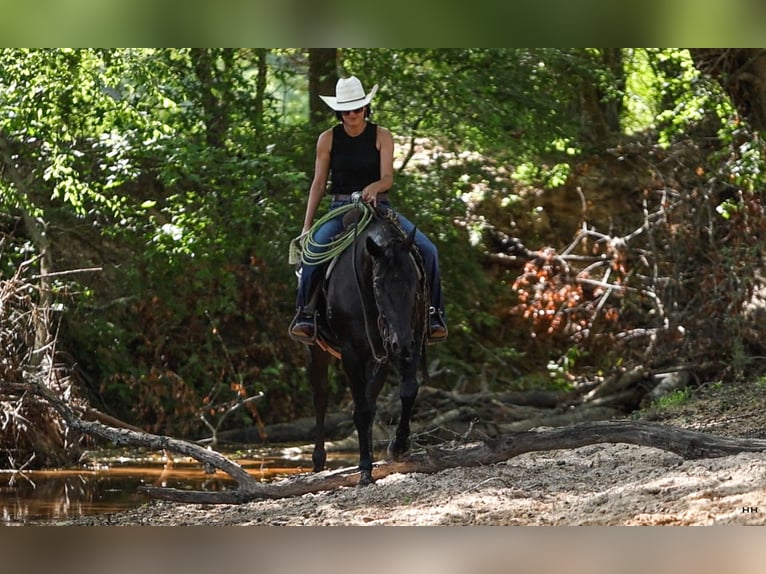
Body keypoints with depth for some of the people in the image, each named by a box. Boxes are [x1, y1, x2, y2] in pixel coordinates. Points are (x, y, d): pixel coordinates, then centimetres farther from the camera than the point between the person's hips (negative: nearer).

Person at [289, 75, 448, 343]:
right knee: (313, 249, -32)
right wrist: (306, 226, 1)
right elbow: (319, 183, 6)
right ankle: (305, 313, -24)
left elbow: (387, 178, -6)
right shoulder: (328, 139, 3)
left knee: (427, 249, -19)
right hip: (341, 209, -1)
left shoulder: (381, 136, 2)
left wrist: (373, 188, -31)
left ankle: (433, 313, -10)